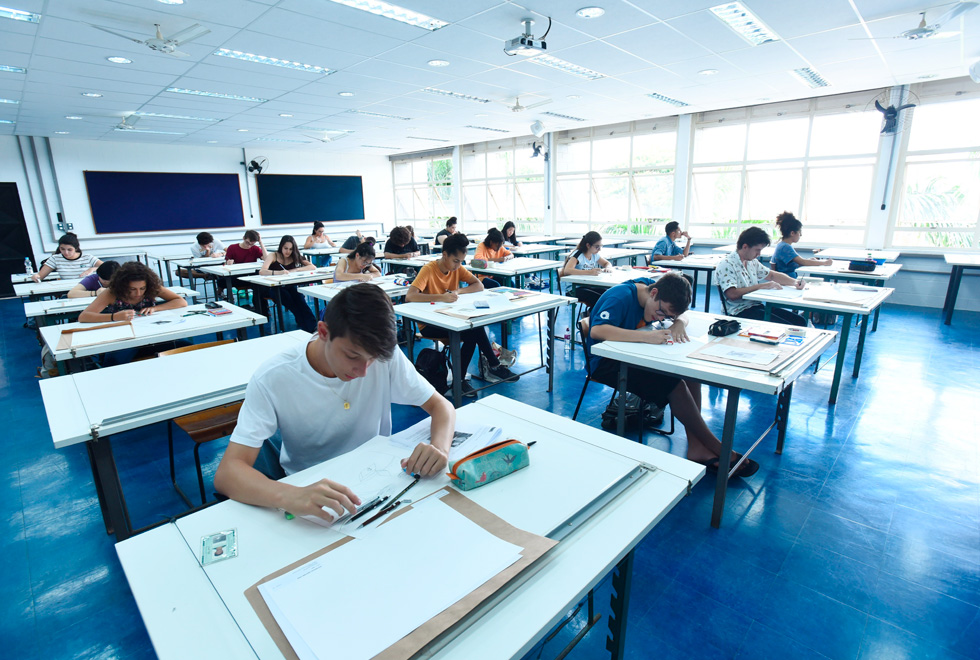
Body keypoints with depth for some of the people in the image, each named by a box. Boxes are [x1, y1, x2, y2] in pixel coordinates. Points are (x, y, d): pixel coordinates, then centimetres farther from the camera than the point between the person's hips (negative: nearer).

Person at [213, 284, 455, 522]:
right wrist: (290, 497, -44)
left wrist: (439, 447, -29)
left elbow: (441, 405, -7)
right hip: (308, 492, 0)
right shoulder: (272, 379, -19)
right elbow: (226, 474, -23)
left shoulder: (385, 357, -13)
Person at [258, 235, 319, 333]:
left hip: (290, 287, 2)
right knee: (290, 300, -33)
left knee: (300, 299, -32)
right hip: (275, 288, -2)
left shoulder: (295, 257, 8)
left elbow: (312, 267, -4)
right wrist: (278, 272, -38)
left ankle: (312, 326, -39)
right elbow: (262, 271, -19)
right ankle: (308, 328, -35)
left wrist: (295, 270, -18)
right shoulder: (273, 256, -2)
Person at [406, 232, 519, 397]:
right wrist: (441, 297, -41)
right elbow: (409, 297, -30)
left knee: (474, 329, -27)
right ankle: (494, 365, -7)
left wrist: (458, 291, -21)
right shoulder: (428, 270, -17)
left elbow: (479, 286, -4)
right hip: (429, 325, -6)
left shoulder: (458, 268, 1)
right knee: (473, 331, -28)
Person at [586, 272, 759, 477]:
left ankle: (696, 447, -14)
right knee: (673, 384, -24)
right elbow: (596, 330, -37)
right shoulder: (621, 297, -21)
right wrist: (645, 336, -42)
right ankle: (717, 449, -10)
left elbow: (681, 315, 12)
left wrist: (679, 323, -14)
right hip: (605, 362, -8)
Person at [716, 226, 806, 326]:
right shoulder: (726, 265, -13)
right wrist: (762, 286, -18)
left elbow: (772, 275, 27)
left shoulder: (752, 262, 15)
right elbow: (732, 294, -25)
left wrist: (794, 282, 10)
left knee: (800, 321, -3)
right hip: (740, 312, -9)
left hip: (757, 306, 9)